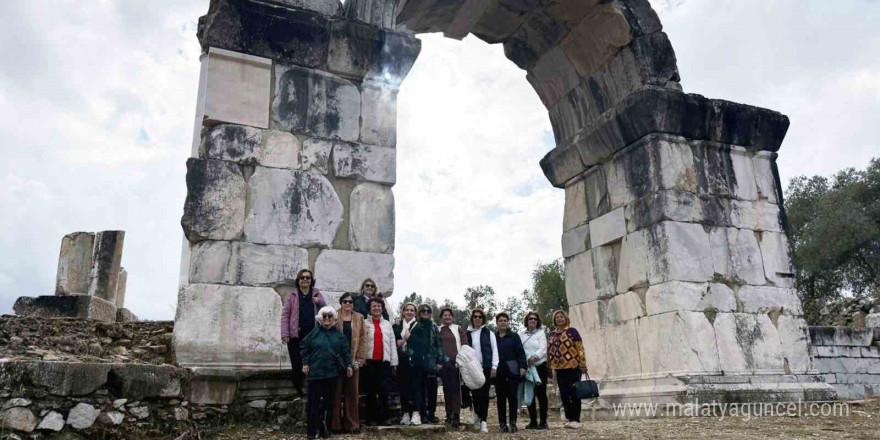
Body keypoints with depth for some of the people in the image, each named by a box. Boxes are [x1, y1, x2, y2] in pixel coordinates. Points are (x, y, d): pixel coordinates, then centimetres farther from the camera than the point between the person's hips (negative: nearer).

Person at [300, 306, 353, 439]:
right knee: (314, 401, -2)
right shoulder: (314, 332, 1)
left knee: (329, 401, 7)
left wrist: (348, 365, 2)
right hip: (315, 372, -1)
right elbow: (304, 347, 7)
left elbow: (346, 351, 8)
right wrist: (305, 363, 1)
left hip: (332, 373, 2)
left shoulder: (338, 334, 5)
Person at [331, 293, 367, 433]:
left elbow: (363, 338, 7)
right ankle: (336, 423, 8)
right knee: (336, 391, 1)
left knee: (352, 391, 5)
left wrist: (360, 358, -1)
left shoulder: (359, 318, 9)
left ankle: (352, 423, 13)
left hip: (352, 360, 2)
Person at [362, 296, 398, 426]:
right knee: (371, 391, 3)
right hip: (369, 361, -2)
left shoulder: (387, 324, 15)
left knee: (384, 390, -2)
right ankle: (371, 418, 10)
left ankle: (383, 417, 8)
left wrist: (394, 362, 7)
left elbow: (392, 344, 13)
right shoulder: (365, 324, 5)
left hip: (384, 361, 2)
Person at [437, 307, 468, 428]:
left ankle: (456, 417, -7)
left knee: (455, 389, -6)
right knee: (446, 389, 7)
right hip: (443, 363, 2)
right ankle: (449, 416, 13)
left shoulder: (458, 328, 5)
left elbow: (464, 345, 3)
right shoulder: (437, 330, 9)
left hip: (456, 362, -2)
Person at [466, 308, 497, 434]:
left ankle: (483, 420, 1)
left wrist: (494, 367, -6)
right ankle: (477, 413, 31)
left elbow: (494, 350, 1)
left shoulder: (489, 333, 5)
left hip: (486, 367, -1)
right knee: (475, 392, 5)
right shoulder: (467, 334, 9)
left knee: (484, 393, -4)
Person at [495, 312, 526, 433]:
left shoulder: (514, 336, 5)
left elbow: (520, 352, -1)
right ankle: (502, 423, 10)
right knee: (500, 398, 5)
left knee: (512, 396, -3)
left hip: (512, 371, -2)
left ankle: (513, 422, 1)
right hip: (498, 372, 2)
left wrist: (522, 366, -11)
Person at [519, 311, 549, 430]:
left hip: (540, 366, -2)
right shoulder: (521, 334, 8)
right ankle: (533, 421, 15)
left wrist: (534, 358, -24)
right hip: (526, 367, 2)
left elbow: (543, 349, -9)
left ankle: (543, 421, 7)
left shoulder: (541, 333, 3)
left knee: (541, 393, -1)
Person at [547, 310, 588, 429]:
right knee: (564, 394, 8)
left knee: (574, 393, -2)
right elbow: (549, 351, 17)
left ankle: (576, 419, 4)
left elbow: (580, 348, -7)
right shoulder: (552, 334, 13)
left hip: (572, 366, -6)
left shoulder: (572, 331, -3)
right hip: (559, 368, 6)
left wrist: (583, 366, -10)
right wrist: (549, 366, 12)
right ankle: (569, 418, 17)